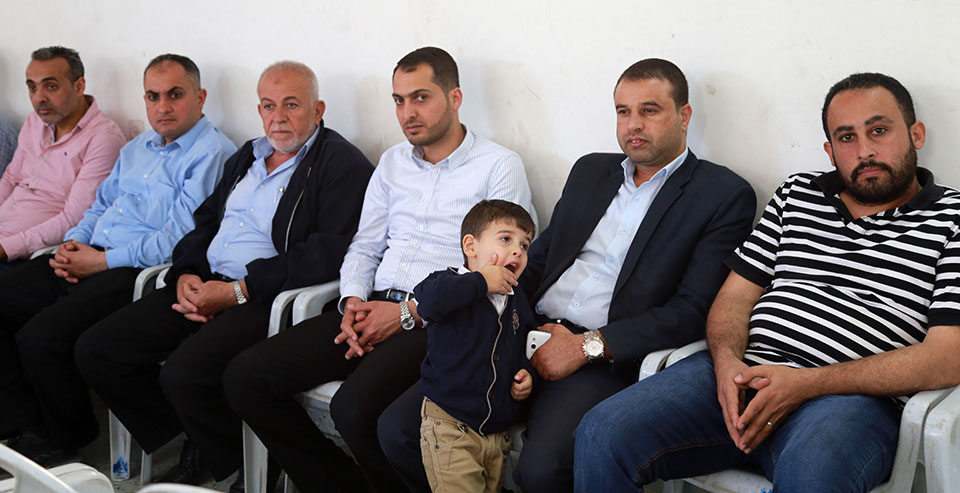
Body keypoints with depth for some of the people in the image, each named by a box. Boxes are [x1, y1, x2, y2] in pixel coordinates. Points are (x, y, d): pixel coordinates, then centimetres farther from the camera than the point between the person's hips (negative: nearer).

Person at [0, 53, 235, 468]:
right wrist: (73, 243, 6)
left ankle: (65, 439, 2)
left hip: (135, 273, -9)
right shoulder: (138, 147, 22)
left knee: (41, 336, -25)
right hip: (86, 259, 9)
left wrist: (104, 261, -15)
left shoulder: (212, 153, -8)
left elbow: (179, 238, -17)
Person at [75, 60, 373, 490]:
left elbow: (327, 255, -17)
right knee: (95, 351, -2)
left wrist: (238, 290, -18)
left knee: (184, 373, -31)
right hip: (205, 286, 9)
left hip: (266, 298, -8)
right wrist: (186, 275, 1)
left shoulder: (342, 164, -6)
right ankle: (195, 447, 9)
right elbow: (204, 223, 24)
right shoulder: (246, 157, 22)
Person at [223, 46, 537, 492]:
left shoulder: (499, 166, 0)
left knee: (355, 406, -33)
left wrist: (408, 312, -14)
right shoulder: (393, 162, 20)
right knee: (244, 378, -7)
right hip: (375, 310, 7)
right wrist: (353, 302, -1)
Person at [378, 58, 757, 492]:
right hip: (528, 337, 6)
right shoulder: (590, 170, 21)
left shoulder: (725, 195, 1)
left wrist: (587, 345, -14)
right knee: (398, 428, -10)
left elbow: (693, 310, -8)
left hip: (602, 361, -5)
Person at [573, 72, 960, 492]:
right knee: (601, 435, -18)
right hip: (743, 374, 5)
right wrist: (727, 363, -9)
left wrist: (805, 384, -15)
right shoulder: (796, 194, 20)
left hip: (849, 395, -4)